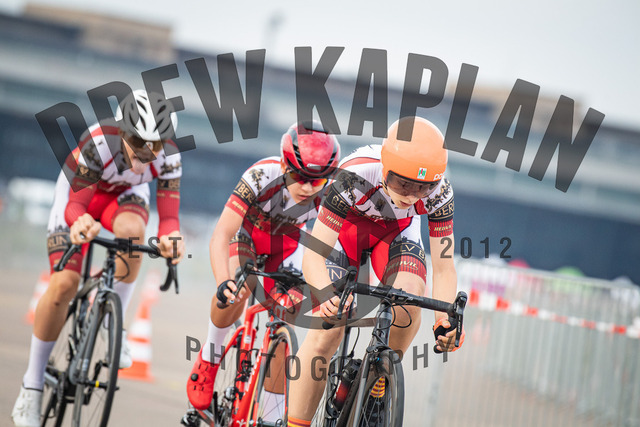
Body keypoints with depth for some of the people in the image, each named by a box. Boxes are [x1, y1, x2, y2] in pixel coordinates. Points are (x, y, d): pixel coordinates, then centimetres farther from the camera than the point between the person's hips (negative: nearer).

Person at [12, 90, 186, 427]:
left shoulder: (168, 156, -29)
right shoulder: (97, 143, -37)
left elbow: (169, 215, -29)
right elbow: (75, 205, -34)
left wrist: (170, 237, -53)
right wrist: (81, 222, -58)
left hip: (126, 195, 2)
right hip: (79, 194, -2)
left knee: (131, 229, -37)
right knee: (64, 284, -16)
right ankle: (32, 385, -2)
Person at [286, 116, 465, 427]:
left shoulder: (438, 192, -32)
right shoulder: (356, 177, -41)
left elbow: (442, 267, -25)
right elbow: (313, 254, -42)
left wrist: (446, 319, -41)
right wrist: (327, 295, -62)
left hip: (395, 231, 2)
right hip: (344, 226, -2)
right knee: (329, 326, -19)